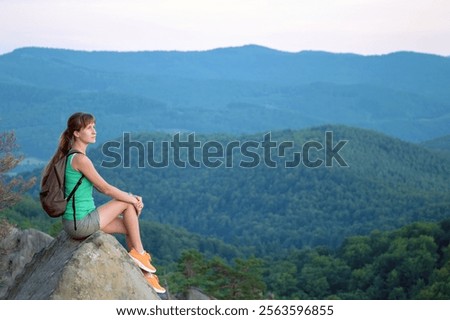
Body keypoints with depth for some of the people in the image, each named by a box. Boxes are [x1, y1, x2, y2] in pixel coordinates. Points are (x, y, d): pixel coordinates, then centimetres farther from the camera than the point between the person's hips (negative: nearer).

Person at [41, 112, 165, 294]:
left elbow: (101, 188, 15)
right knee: (129, 204, -1)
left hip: (74, 223, 9)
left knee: (128, 227, 15)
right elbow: (106, 189, -14)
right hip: (81, 224, -9)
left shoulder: (71, 156, 13)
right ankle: (139, 253, 11)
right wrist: (133, 200, 0)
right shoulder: (80, 159, -18)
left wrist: (130, 197, 6)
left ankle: (145, 274, 18)